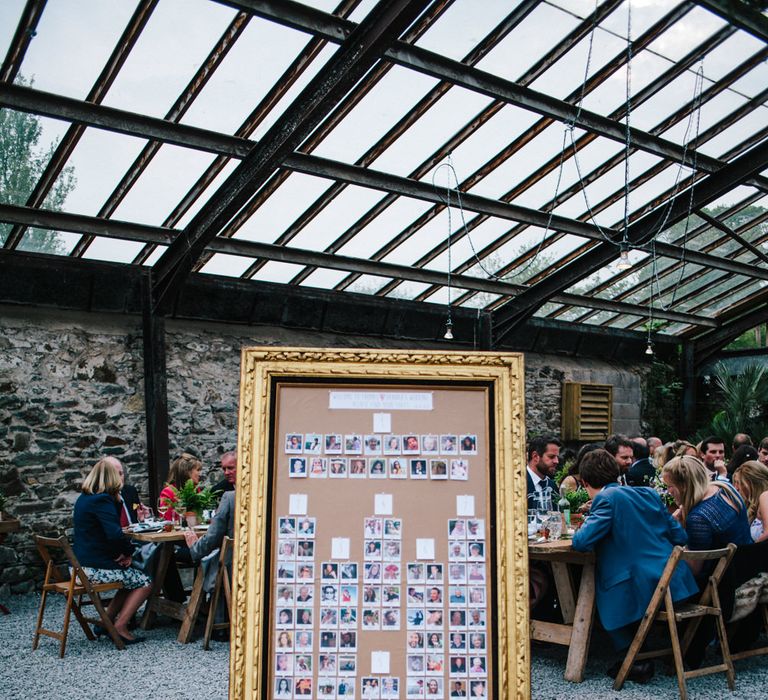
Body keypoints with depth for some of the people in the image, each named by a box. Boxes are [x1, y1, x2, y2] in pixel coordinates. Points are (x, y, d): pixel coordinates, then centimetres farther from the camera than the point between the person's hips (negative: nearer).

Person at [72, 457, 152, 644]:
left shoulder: (84, 498, 12)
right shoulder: (102, 500, -19)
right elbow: (115, 535, -29)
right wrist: (128, 551, -12)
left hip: (80, 566, 10)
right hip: (94, 568, -10)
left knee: (132, 579, 22)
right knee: (145, 583, -1)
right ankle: (119, 628, -3)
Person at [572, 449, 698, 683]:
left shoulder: (607, 498, -9)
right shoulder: (648, 493, 12)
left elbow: (581, 542, -18)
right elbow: (680, 536, 16)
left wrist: (583, 528, 5)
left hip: (645, 589, -7)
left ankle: (637, 661, 11)